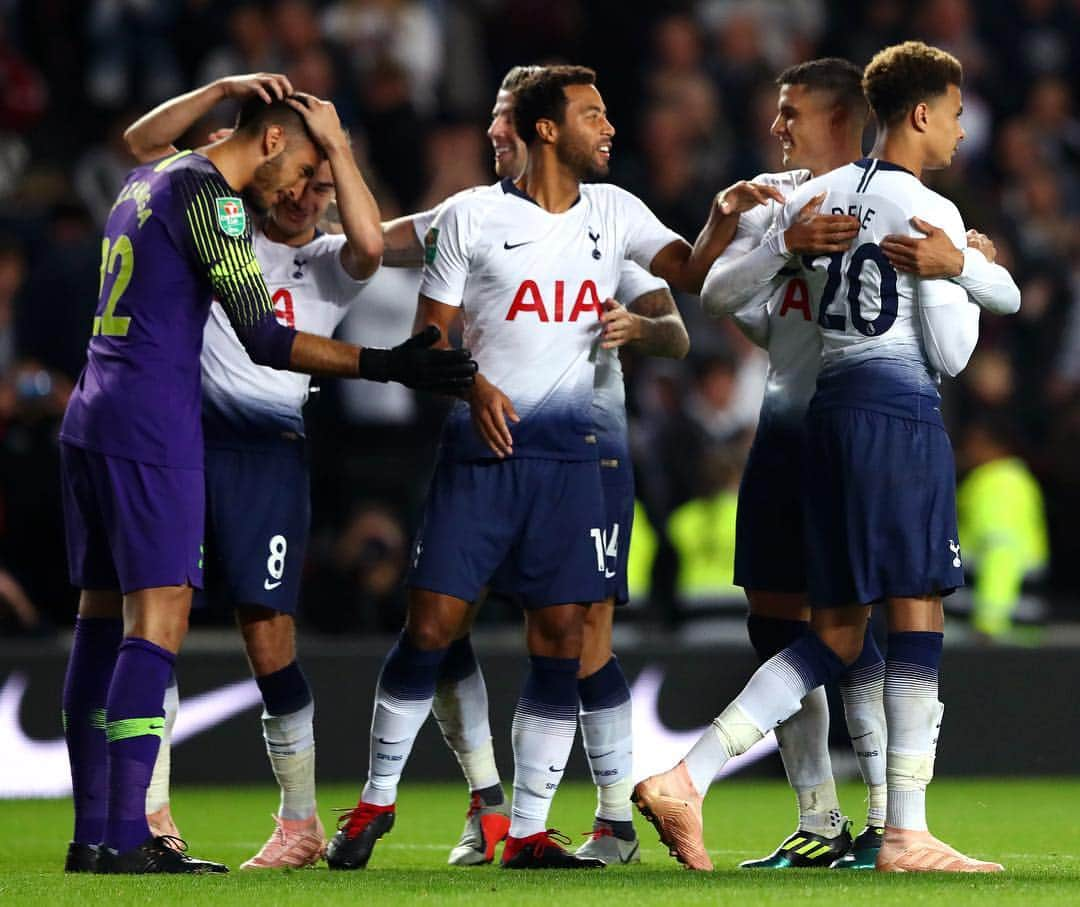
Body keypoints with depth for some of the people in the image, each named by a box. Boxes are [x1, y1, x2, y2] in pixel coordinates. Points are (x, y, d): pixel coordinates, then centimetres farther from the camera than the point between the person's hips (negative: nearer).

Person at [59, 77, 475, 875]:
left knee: (103, 618, 8)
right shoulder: (207, 195, -10)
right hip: (151, 430, -9)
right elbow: (263, 338, -14)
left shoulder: (146, 181, 17)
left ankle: (93, 833, 7)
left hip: (92, 421, 9)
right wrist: (383, 366, -14)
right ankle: (125, 838, -16)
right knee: (157, 621, -10)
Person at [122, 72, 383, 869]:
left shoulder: (331, 264, 9)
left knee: (269, 638, -3)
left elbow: (371, 244, -15)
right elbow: (143, 144, 9)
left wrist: (337, 142, -10)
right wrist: (224, 91, -3)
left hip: (266, 453, -2)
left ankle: (301, 821, 8)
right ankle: (150, 810, 0)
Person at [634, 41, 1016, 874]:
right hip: (902, 414, -7)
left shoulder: (819, 196, 13)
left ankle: (686, 779, -3)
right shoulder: (931, 213, -8)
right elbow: (950, 352, -8)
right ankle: (906, 836, -3)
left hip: (830, 411, 7)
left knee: (834, 638, 9)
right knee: (917, 618, -2)